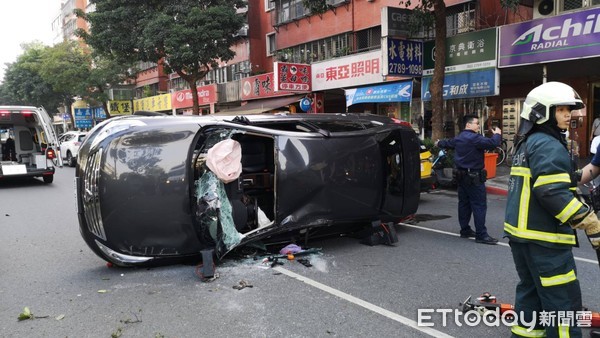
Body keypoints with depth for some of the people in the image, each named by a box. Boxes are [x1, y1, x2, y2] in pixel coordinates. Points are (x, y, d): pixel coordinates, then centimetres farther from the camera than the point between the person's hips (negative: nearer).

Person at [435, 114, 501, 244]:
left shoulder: (458, 138, 13)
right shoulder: (474, 138, -17)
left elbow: (448, 142, 33)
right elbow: (492, 143, -24)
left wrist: (439, 143, 56)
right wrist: (497, 134, -2)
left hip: (461, 176, 10)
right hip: (474, 177, -10)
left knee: (464, 203, 14)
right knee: (479, 205, -7)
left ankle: (465, 230, 22)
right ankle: (481, 235, -6)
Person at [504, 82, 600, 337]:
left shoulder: (528, 143, 17)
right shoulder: (549, 146, -15)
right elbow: (554, 194, -25)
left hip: (521, 232, 10)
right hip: (543, 239, -10)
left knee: (531, 291, 19)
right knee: (563, 302, -3)